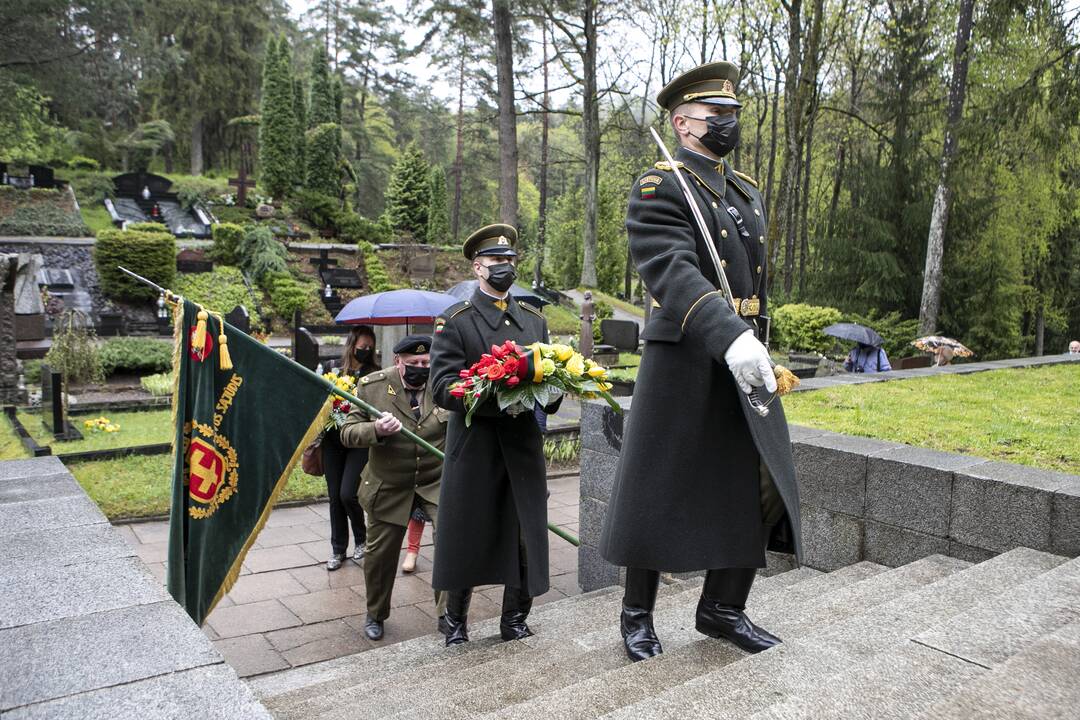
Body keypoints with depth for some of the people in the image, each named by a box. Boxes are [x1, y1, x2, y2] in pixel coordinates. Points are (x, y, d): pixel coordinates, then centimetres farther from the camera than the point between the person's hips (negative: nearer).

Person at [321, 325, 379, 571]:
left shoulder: (375, 374, 1)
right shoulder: (331, 368, 7)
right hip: (333, 440, 3)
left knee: (347, 494, -10)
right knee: (335, 496, 8)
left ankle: (361, 541, 16)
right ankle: (338, 549, 23)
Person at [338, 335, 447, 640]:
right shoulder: (371, 386, -9)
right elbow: (347, 433, -8)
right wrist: (375, 430, -28)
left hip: (438, 481, -1)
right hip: (388, 487, 1)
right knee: (380, 553, 14)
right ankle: (375, 615, 39)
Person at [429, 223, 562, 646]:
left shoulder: (535, 320, 14)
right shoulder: (455, 322, -1)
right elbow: (443, 388, -11)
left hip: (524, 450, 4)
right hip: (473, 451, -3)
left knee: (525, 537, 7)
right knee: (466, 539, 8)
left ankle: (516, 623, 25)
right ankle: (455, 623, 29)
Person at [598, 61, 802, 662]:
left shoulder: (749, 192, 18)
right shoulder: (658, 189, -7)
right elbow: (674, 273, -25)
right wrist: (731, 337, -37)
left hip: (747, 366, 7)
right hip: (685, 368, -7)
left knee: (760, 492, 9)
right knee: (661, 495, 3)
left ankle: (723, 608, 27)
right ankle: (638, 614, 23)